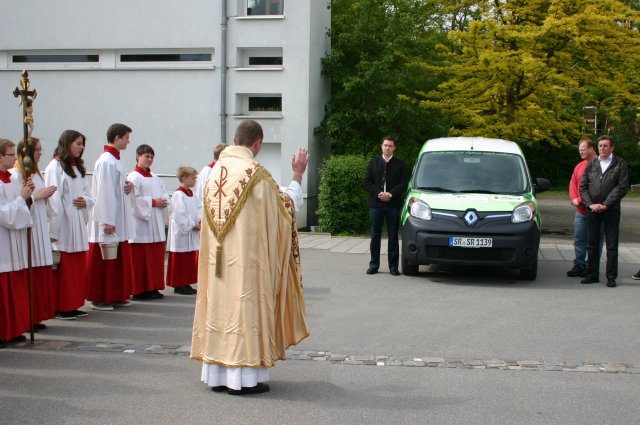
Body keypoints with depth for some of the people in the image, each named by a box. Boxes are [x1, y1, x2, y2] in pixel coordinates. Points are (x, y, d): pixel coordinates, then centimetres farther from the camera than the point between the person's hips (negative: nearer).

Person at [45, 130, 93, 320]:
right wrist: (54, 231, -20)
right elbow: (53, 199, -15)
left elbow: (87, 193, 19)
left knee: (78, 267, 10)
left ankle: (74, 305, 18)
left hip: (78, 224, 8)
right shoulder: (55, 167, -9)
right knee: (64, 268, -3)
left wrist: (86, 201, -6)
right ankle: (62, 308, 5)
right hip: (63, 226, -8)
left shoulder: (79, 167, 16)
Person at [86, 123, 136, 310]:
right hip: (108, 222, -10)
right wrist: (107, 221, -23)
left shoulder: (115, 160, 14)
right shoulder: (106, 161, -16)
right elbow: (104, 192, -21)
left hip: (119, 221, 10)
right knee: (104, 262, -3)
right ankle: (99, 299, 4)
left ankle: (117, 296, 20)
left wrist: (129, 186, 2)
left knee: (119, 260, 13)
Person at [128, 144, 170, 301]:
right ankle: (140, 290, 1)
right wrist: (154, 202, -15)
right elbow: (135, 199, -16)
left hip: (156, 225, 8)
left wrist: (164, 201, -7)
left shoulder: (155, 178, 17)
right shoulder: (133, 177, -6)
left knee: (156, 257, 8)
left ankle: (153, 288, 15)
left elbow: (165, 194, 15)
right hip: (141, 223, -7)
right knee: (141, 259, -5)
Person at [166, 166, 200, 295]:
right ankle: (178, 285, 5)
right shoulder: (178, 195, -16)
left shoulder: (191, 194, 12)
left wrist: (200, 221, 1)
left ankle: (186, 284, 20)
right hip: (181, 233, -9)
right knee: (180, 261, -2)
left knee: (190, 260, 12)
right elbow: (180, 215, -20)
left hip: (191, 234, 9)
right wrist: (194, 226, -16)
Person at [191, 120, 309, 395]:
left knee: (219, 304, 10)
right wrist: (297, 176, 8)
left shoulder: (216, 171, 6)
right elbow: (284, 206, -3)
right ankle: (242, 376, 1)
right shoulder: (255, 173, -13)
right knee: (244, 305, -1)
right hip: (246, 255, -6)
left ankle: (217, 373, 15)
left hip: (217, 256, 6)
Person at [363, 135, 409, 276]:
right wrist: (378, 194, -10)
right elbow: (367, 182, 5)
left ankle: (393, 266, 6)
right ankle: (374, 265, 10)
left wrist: (391, 194, -14)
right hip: (376, 204, 1)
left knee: (393, 236, 2)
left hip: (393, 204, -1)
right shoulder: (373, 163, 11)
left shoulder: (400, 164, 6)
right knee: (375, 236, 4)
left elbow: (404, 183, -1)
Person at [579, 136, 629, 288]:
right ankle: (592, 275, 16)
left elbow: (622, 187, -7)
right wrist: (591, 204, -6)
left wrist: (605, 205, -12)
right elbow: (582, 186, 8)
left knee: (612, 245, 0)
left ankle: (611, 277, 6)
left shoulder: (620, 164, 0)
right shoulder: (591, 164, 11)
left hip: (611, 210, -3)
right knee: (592, 244, 7)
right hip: (592, 209, 3)